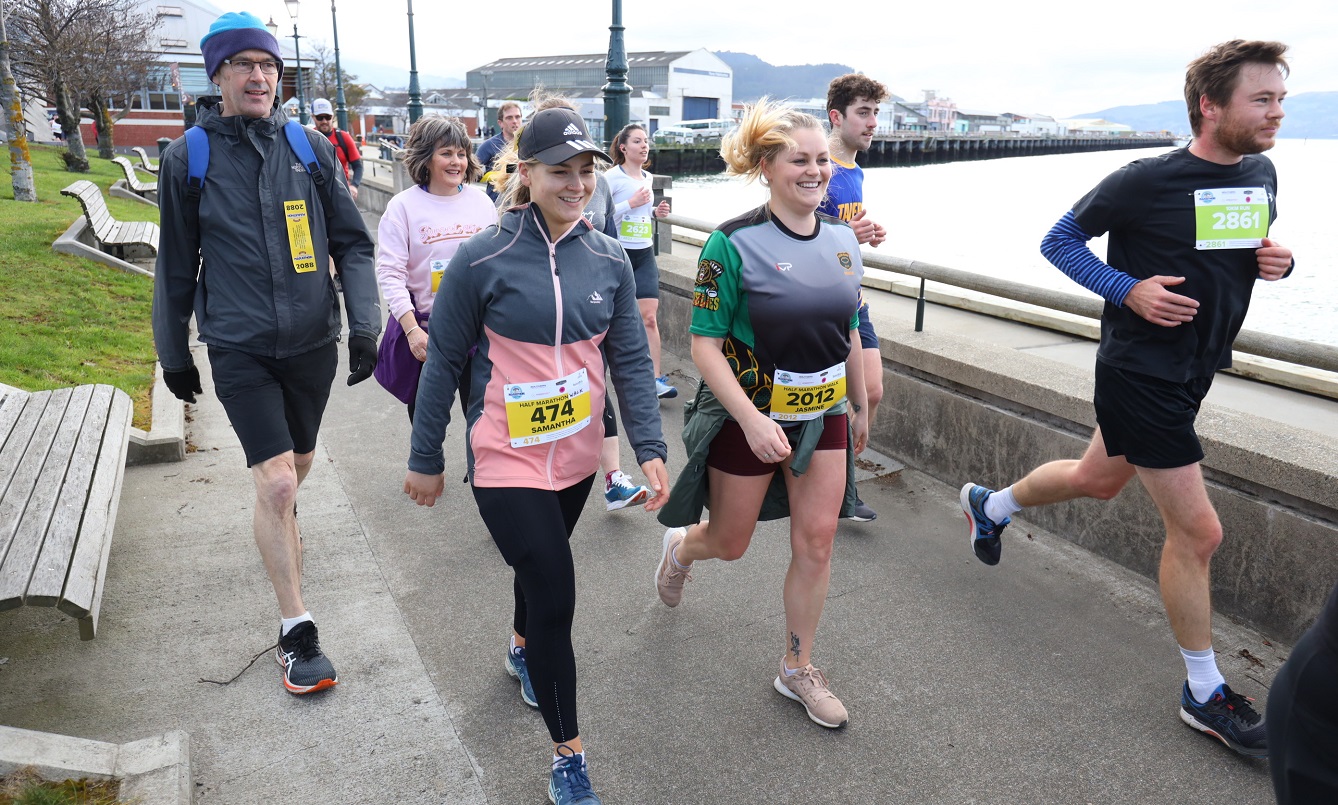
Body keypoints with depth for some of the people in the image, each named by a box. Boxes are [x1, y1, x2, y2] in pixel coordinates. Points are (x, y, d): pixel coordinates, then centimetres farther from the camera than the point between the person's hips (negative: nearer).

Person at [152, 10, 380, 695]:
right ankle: (296, 633, 3)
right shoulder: (188, 158, -2)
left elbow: (352, 244, 4)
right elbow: (176, 266, 6)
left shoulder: (309, 147, 1)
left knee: (297, 462, 20)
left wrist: (365, 324, -3)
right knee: (275, 482, -10)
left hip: (312, 341, 3)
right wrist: (173, 355, 11)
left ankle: (279, 520, 56)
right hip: (238, 348, -2)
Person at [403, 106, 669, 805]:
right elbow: (443, 364, -7)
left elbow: (630, 360, 0)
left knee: (541, 569, 26)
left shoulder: (609, 261, -2)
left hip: (576, 457, 5)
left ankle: (522, 651, 58)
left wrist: (650, 449, -8)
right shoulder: (482, 259, -15)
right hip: (506, 462, -5)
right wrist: (424, 460, -1)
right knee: (556, 597, -5)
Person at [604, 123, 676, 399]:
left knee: (649, 316, -5)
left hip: (644, 254, 5)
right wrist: (632, 203, -21)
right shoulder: (612, 176, -9)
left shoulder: (646, 177, 12)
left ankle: (655, 378, -6)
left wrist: (655, 211, 7)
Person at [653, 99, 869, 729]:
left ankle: (797, 670, 25)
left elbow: (848, 331, 12)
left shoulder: (842, 240, 1)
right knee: (730, 543, 13)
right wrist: (752, 419, -26)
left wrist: (860, 406, 17)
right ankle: (681, 547, 51)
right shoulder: (735, 244, -17)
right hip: (748, 417, -4)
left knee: (816, 545, 5)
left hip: (823, 416, 5)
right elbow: (704, 345, -18)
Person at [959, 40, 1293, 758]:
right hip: (1140, 374, -8)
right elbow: (1060, 241, -7)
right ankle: (1204, 694, 14)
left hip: (1194, 371, 8)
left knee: (1098, 480, 24)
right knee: (1197, 531, -4)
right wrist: (1128, 289, -20)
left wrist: (1277, 261, -3)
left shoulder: (1261, 174, 5)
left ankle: (990, 504, 51)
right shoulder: (1146, 182, -16)